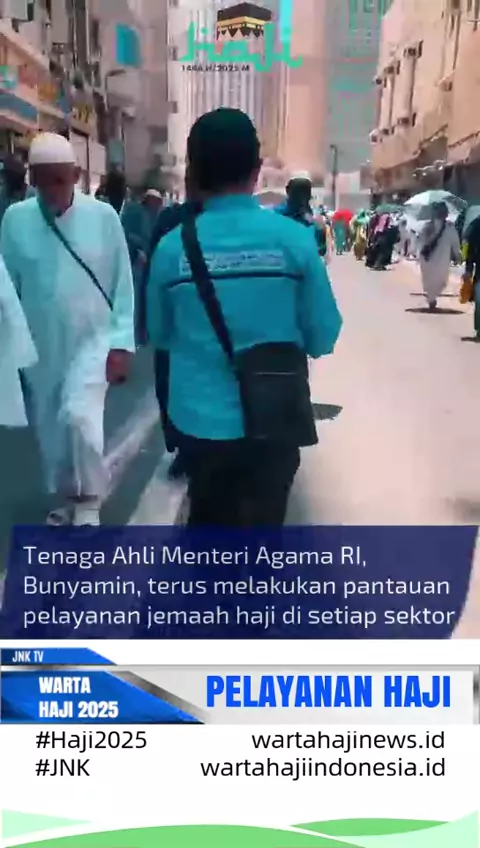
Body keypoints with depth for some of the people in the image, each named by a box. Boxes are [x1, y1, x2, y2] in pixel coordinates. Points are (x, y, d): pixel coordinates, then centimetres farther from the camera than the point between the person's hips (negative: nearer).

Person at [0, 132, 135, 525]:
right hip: (40, 346, 3)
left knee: (80, 417, -20)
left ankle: (89, 499, 4)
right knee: (50, 430, 12)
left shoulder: (103, 216, -9)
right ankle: (66, 498, 36)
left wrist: (121, 343, -7)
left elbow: (123, 285, -4)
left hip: (93, 339, -2)